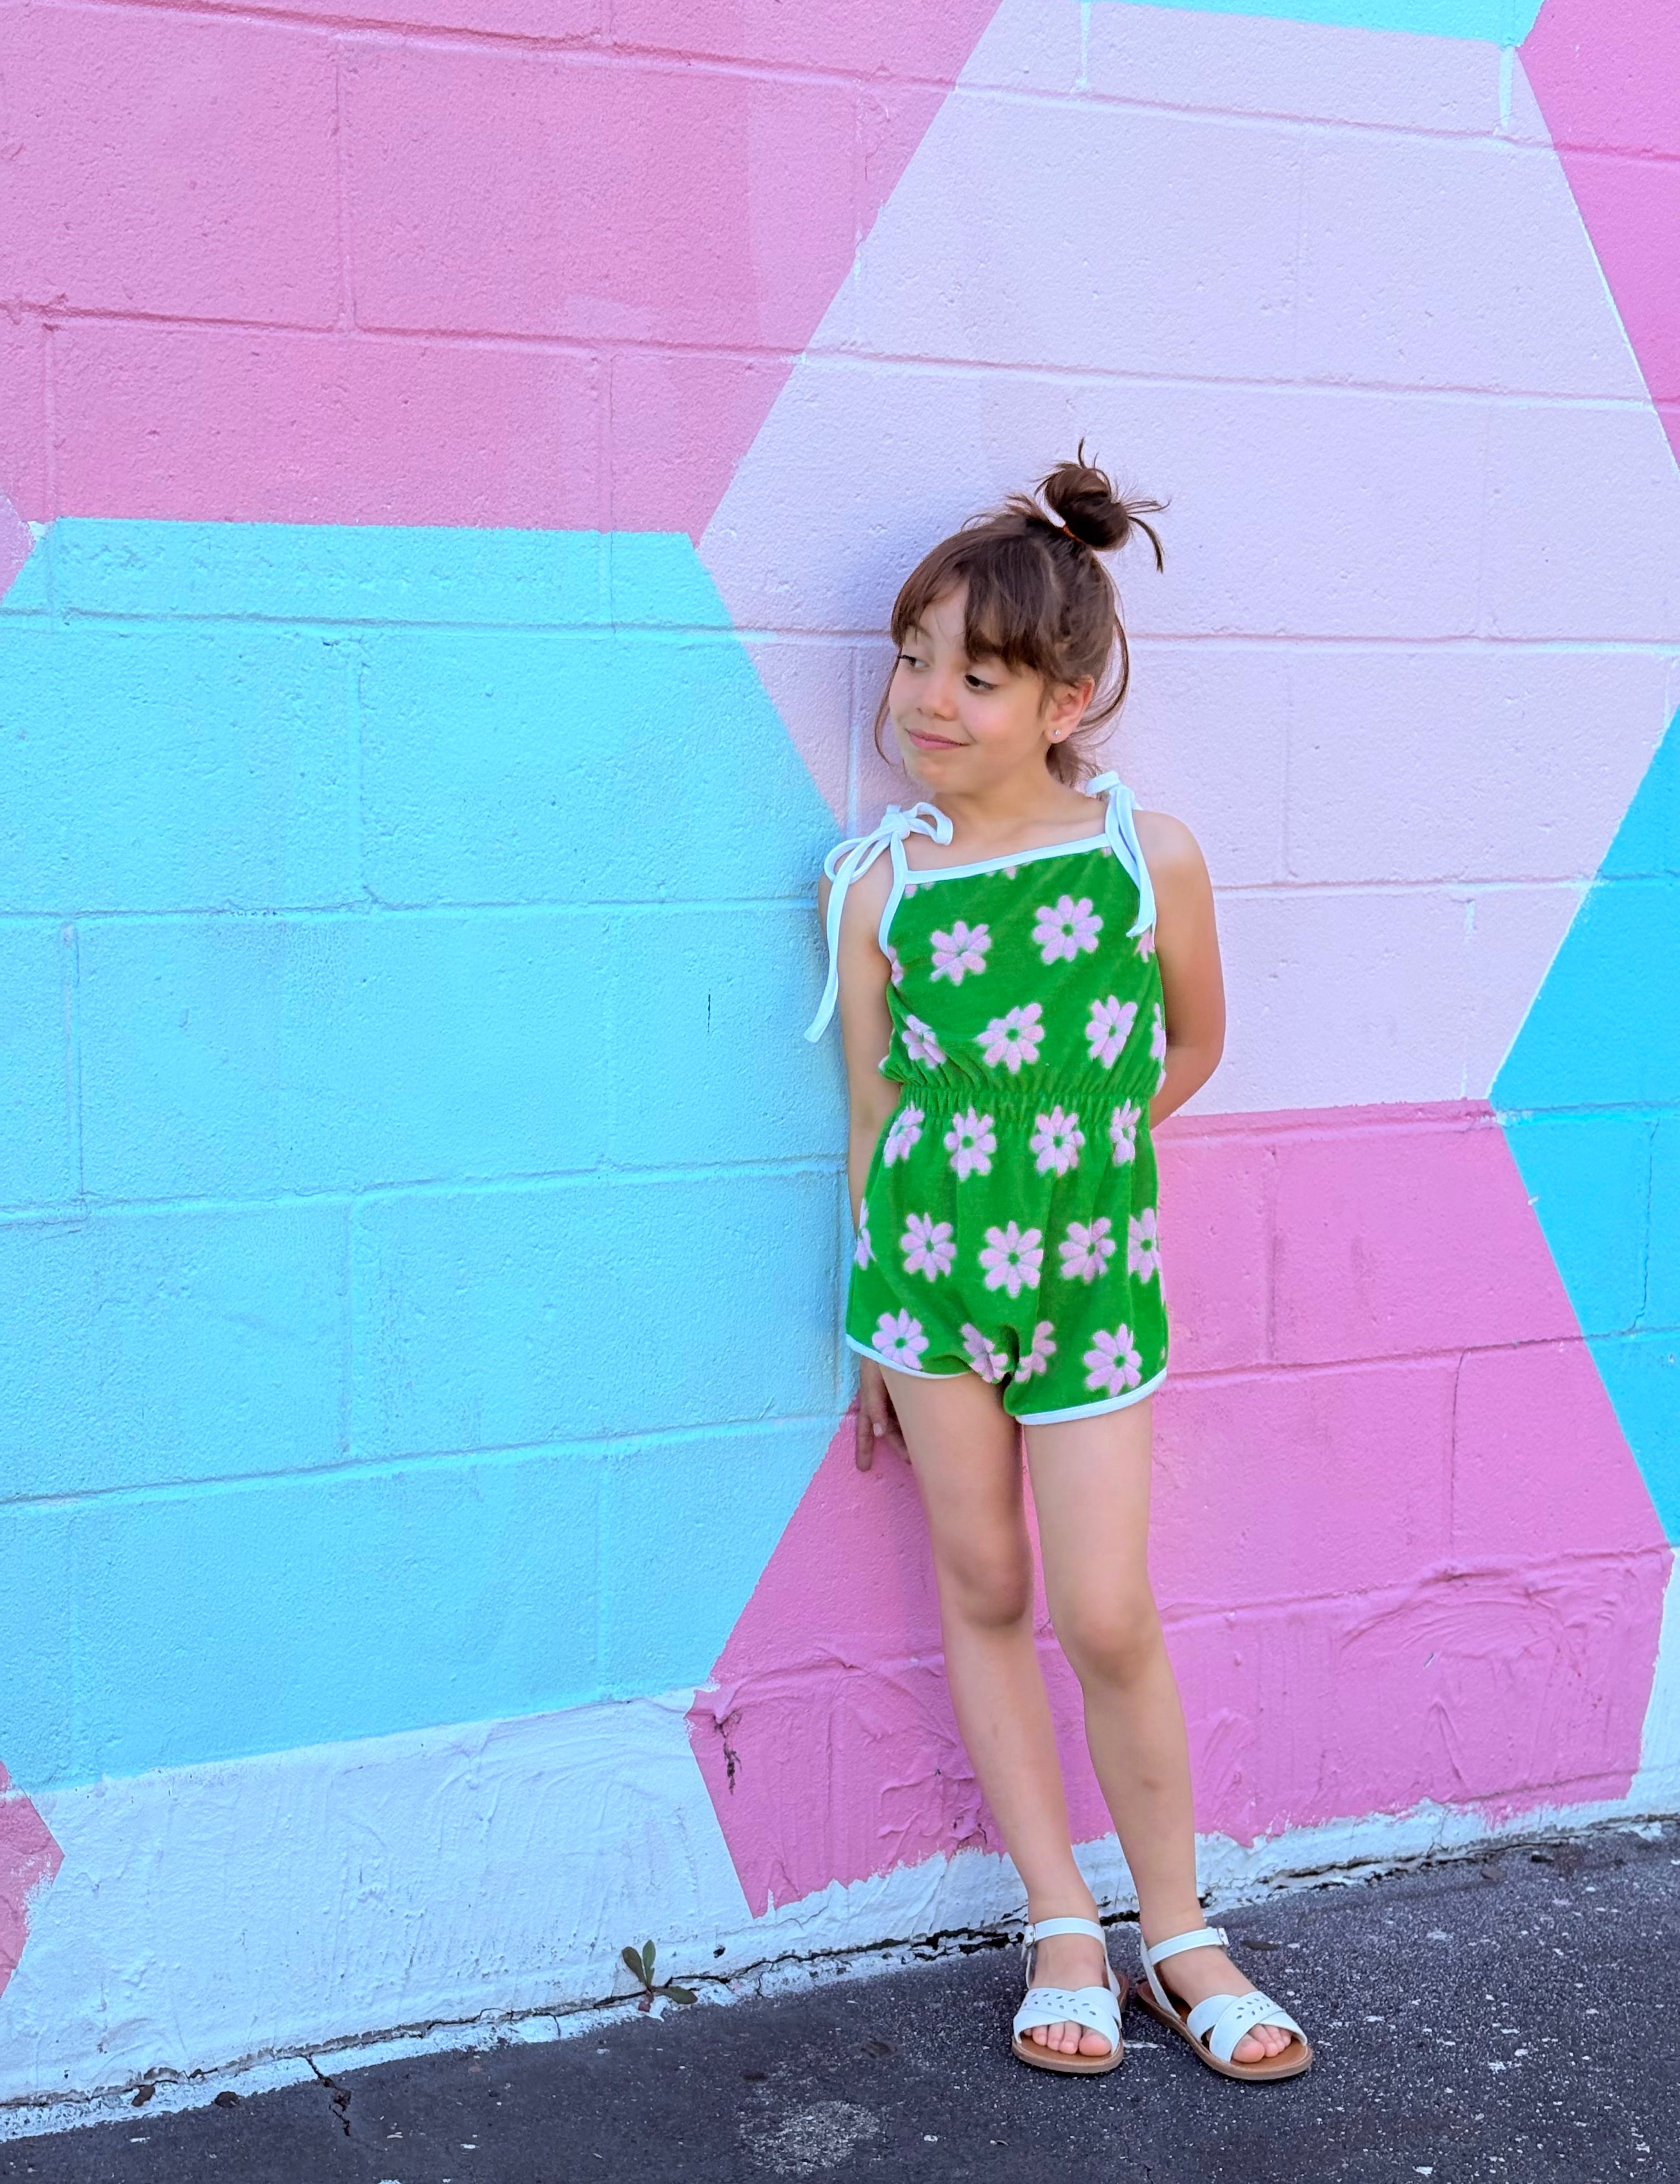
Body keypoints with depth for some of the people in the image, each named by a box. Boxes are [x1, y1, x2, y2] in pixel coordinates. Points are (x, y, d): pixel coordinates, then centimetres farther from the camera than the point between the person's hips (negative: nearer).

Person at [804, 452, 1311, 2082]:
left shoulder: (1151, 856, -7)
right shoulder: (875, 882, -4)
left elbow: (1191, 1048, 10)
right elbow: (871, 1114, 2)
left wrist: (1067, 1156, 8)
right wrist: (875, 1326, 6)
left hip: (1092, 1273, -1)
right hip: (927, 1263, 2)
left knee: (1106, 1616, -1)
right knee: (983, 1595, 9)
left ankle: (1175, 1933, 21)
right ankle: (1061, 1929, 24)